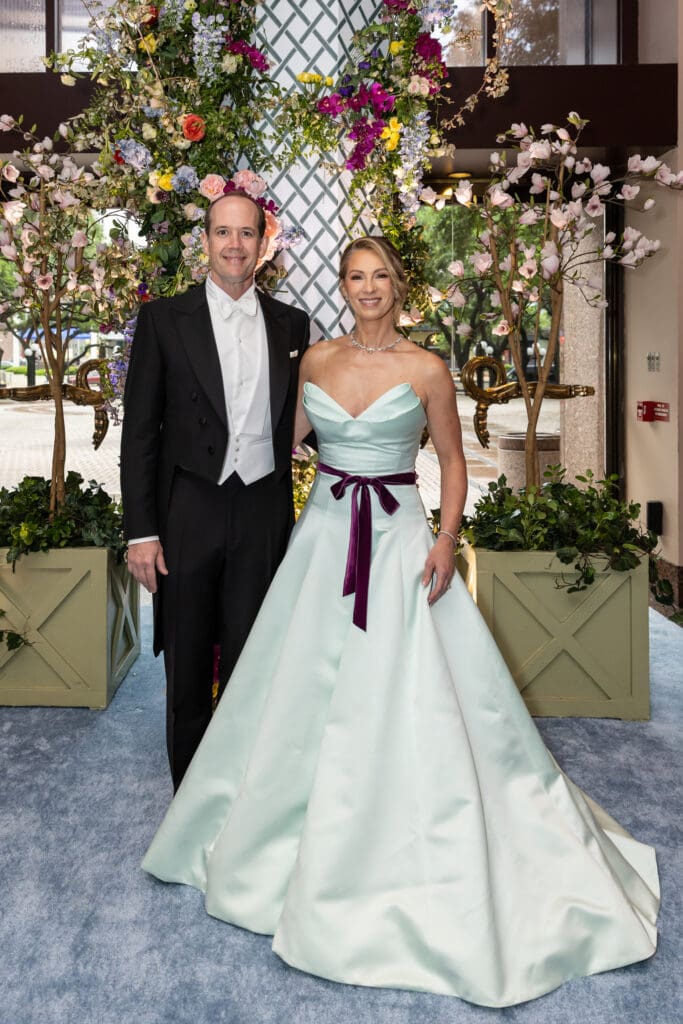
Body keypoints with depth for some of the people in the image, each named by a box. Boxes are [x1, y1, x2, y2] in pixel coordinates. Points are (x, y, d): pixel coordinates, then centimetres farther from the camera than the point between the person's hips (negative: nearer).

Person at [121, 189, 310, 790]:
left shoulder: (291, 325, 8)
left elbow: (292, 424, 11)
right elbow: (140, 431, -2)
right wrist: (141, 530, -8)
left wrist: (289, 515, 5)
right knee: (188, 668, 11)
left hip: (264, 516, 2)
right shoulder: (164, 318, 0)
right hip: (189, 515, -1)